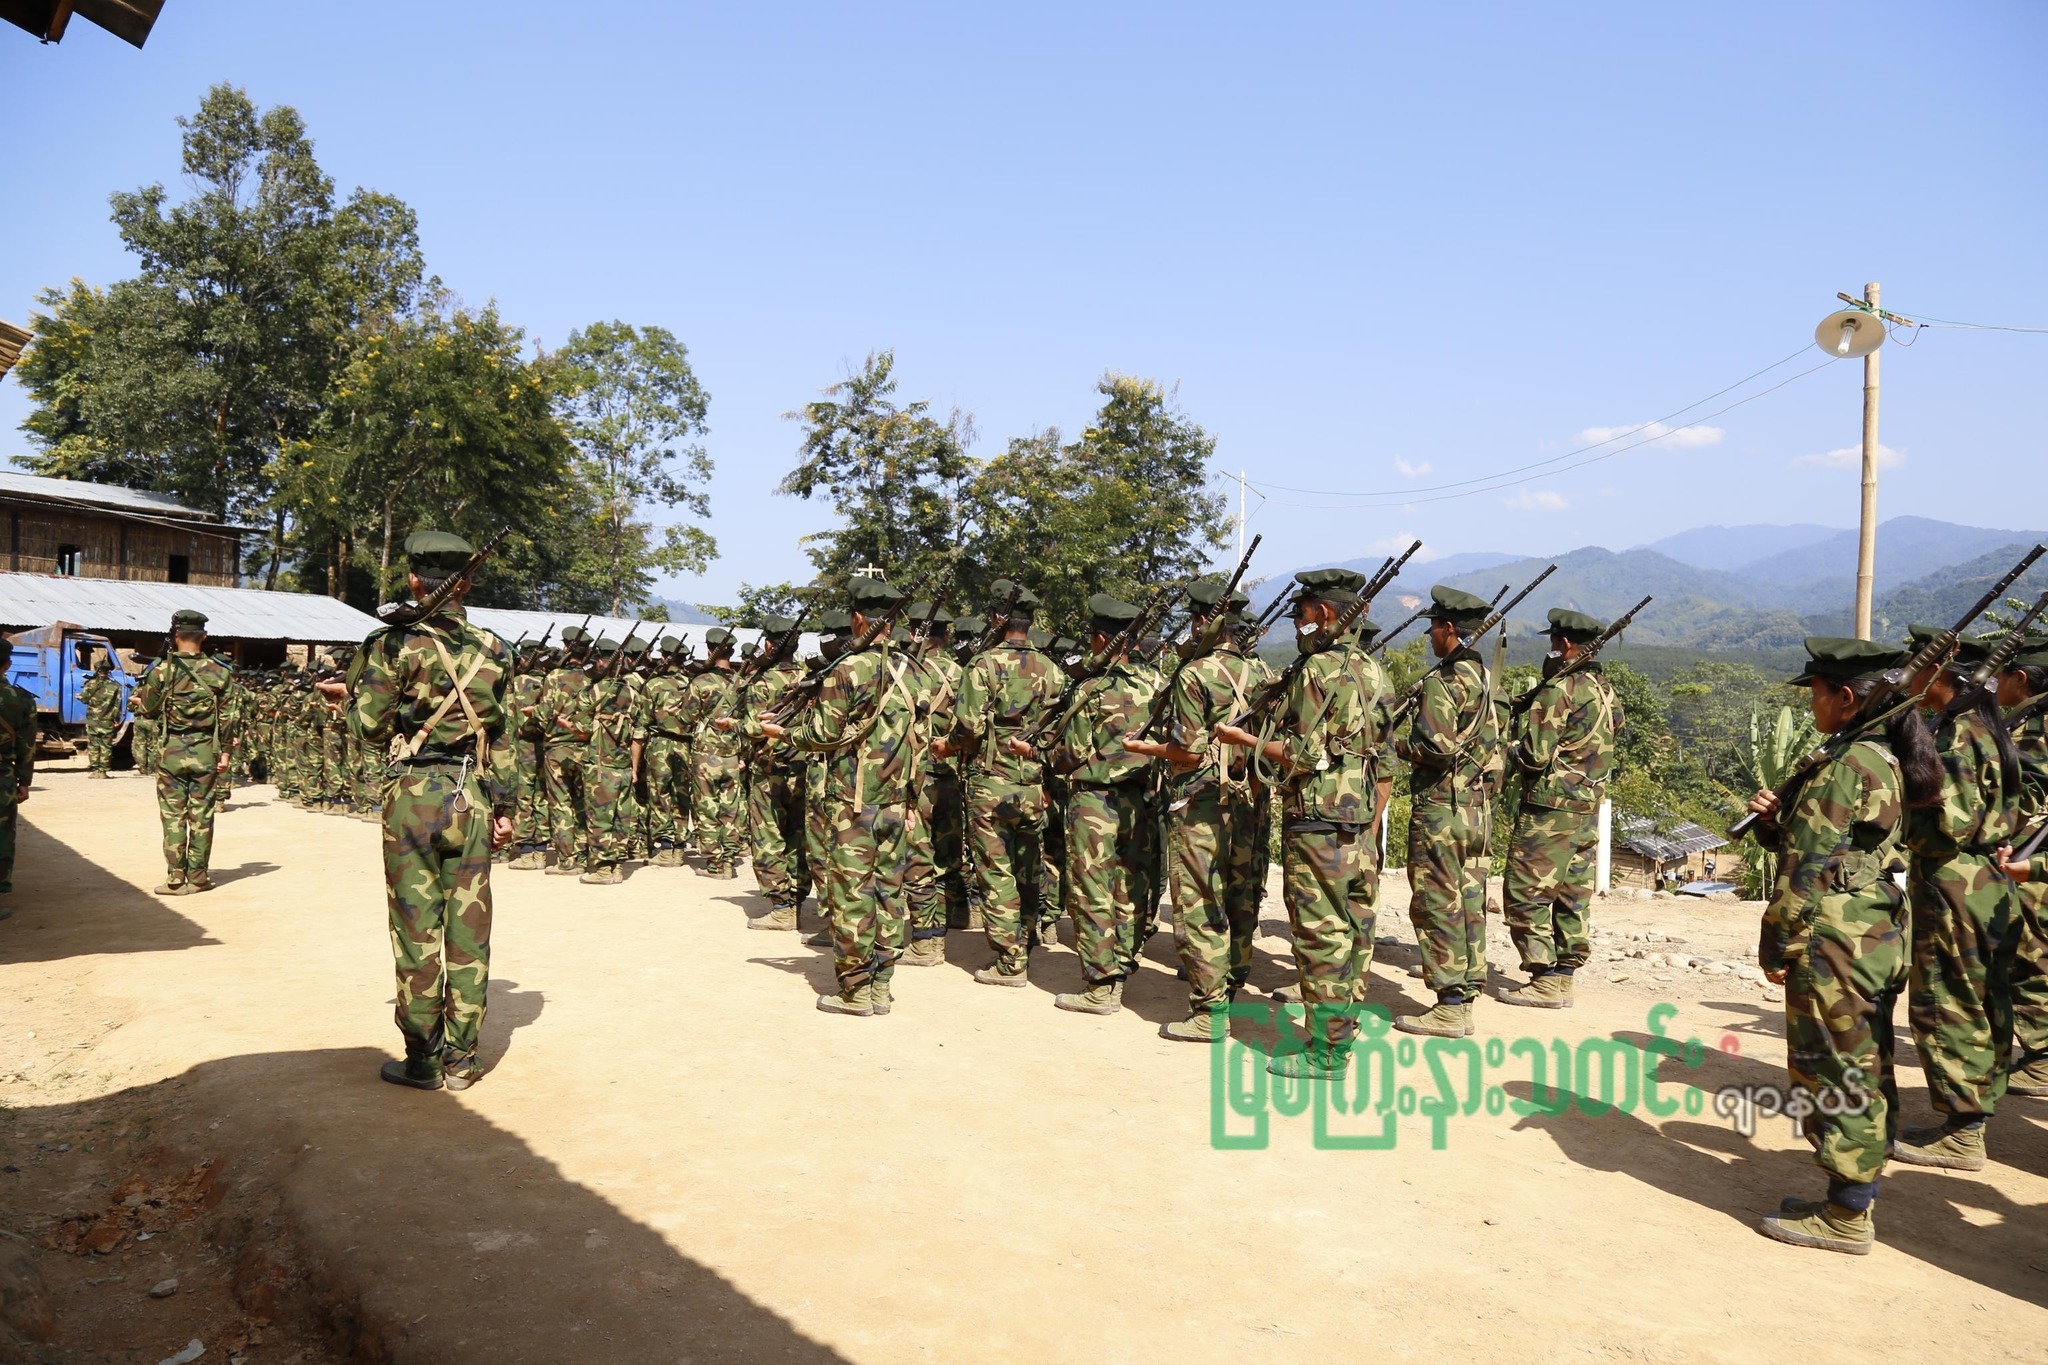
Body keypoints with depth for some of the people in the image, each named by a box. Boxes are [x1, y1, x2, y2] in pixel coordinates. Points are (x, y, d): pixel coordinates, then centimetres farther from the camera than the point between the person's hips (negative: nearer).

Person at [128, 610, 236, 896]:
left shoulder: (162, 671, -7)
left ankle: (175, 879, 4)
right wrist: (225, 752, 7)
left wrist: (136, 695, 25)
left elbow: (146, 709, 4)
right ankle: (197, 877, 10)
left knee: (173, 816, 4)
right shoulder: (219, 672, -2)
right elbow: (226, 717, 0)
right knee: (202, 816, 6)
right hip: (205, 754, 1)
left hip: (172, 753, -1)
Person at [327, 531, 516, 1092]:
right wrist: (505, 807, 12)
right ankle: (461, 1057, 14)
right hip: (473, 796, 3)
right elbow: (504, 736, 7)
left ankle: (423, 1060, 11)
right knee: (469, 930, 7)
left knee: (417, 929, 4)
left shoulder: (394, 642, -6)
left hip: (413, 795, -3)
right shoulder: (493, 649, 6)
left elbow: (373, 729, -6)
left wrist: (348, 697, 15)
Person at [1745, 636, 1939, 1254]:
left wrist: (1777, 945, -12)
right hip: (1879, 937, 10)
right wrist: (1775, 817, 2)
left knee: (1833, 1075, 0)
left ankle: (1845, 1218, 9)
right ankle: (1855, 1198, 26)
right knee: (1864, 1073, 16)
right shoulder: (1887, 761, 12)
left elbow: (1809, 867, -19)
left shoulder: (1846, 766, -18)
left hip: (1835, 942, -10)